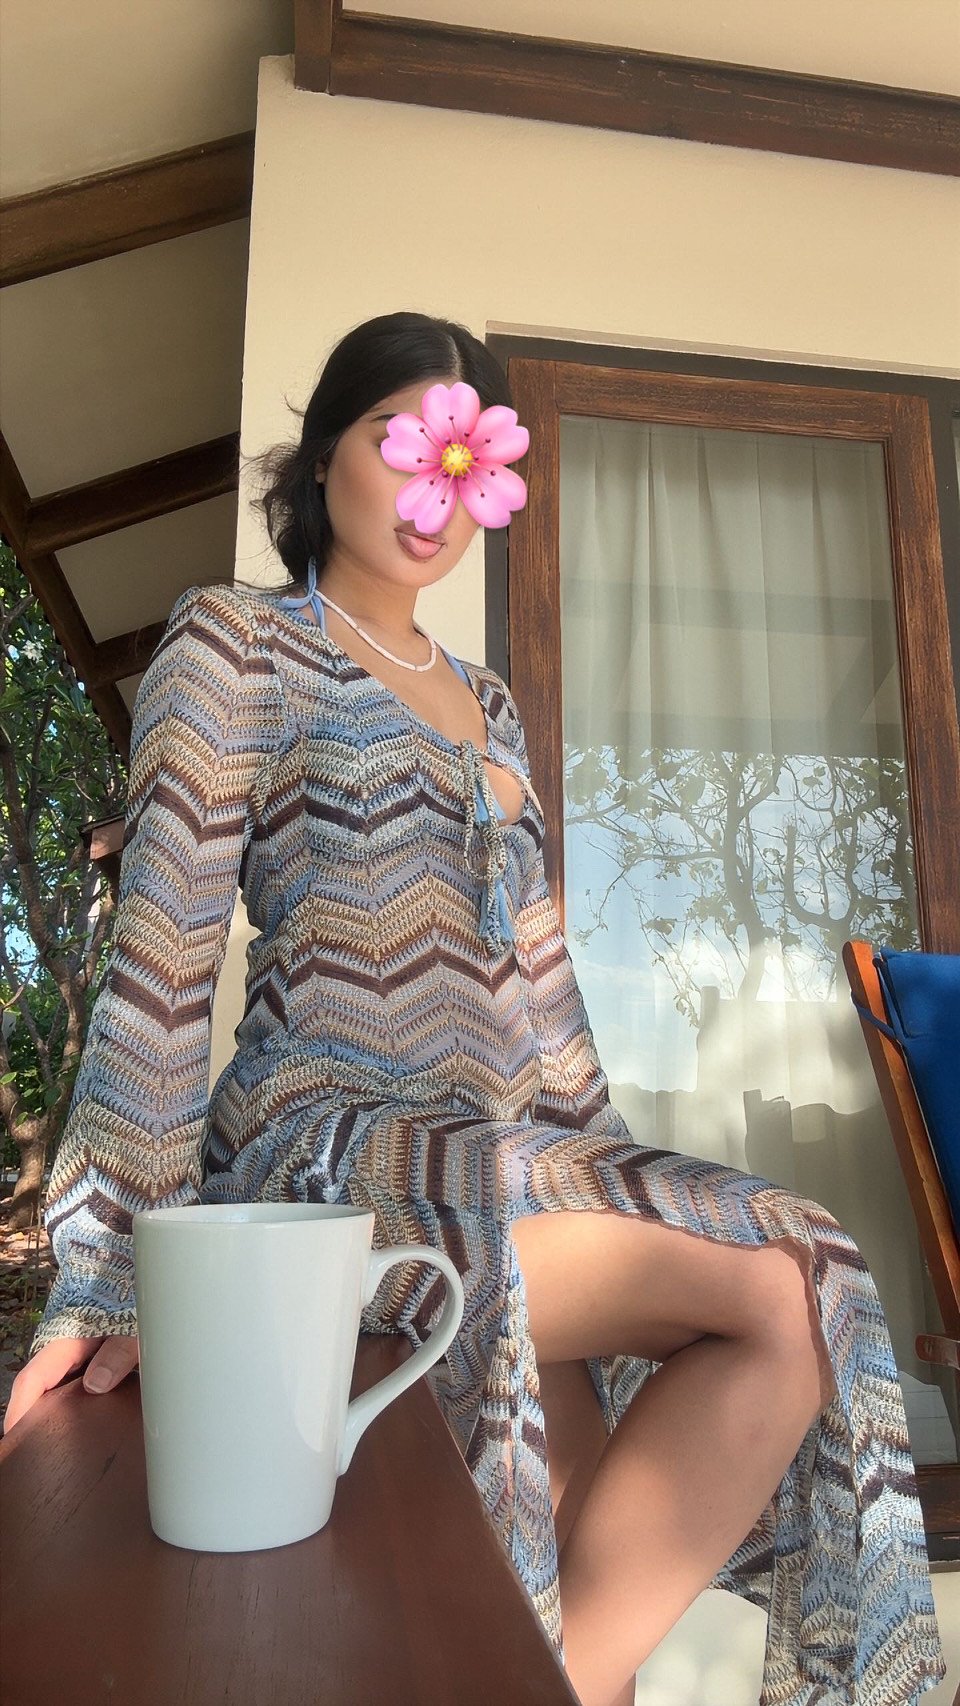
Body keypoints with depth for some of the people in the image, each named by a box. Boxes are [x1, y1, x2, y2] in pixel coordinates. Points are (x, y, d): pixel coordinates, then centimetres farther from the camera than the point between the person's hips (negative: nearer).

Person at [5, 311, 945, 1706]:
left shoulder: (486, 701, 20)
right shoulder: (235, 644, 1)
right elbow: (163, 957, -8)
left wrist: (609, 1182, 13)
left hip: (507, 1170, 6)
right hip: (326, 1157, -6)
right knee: (786, 1299, -19)